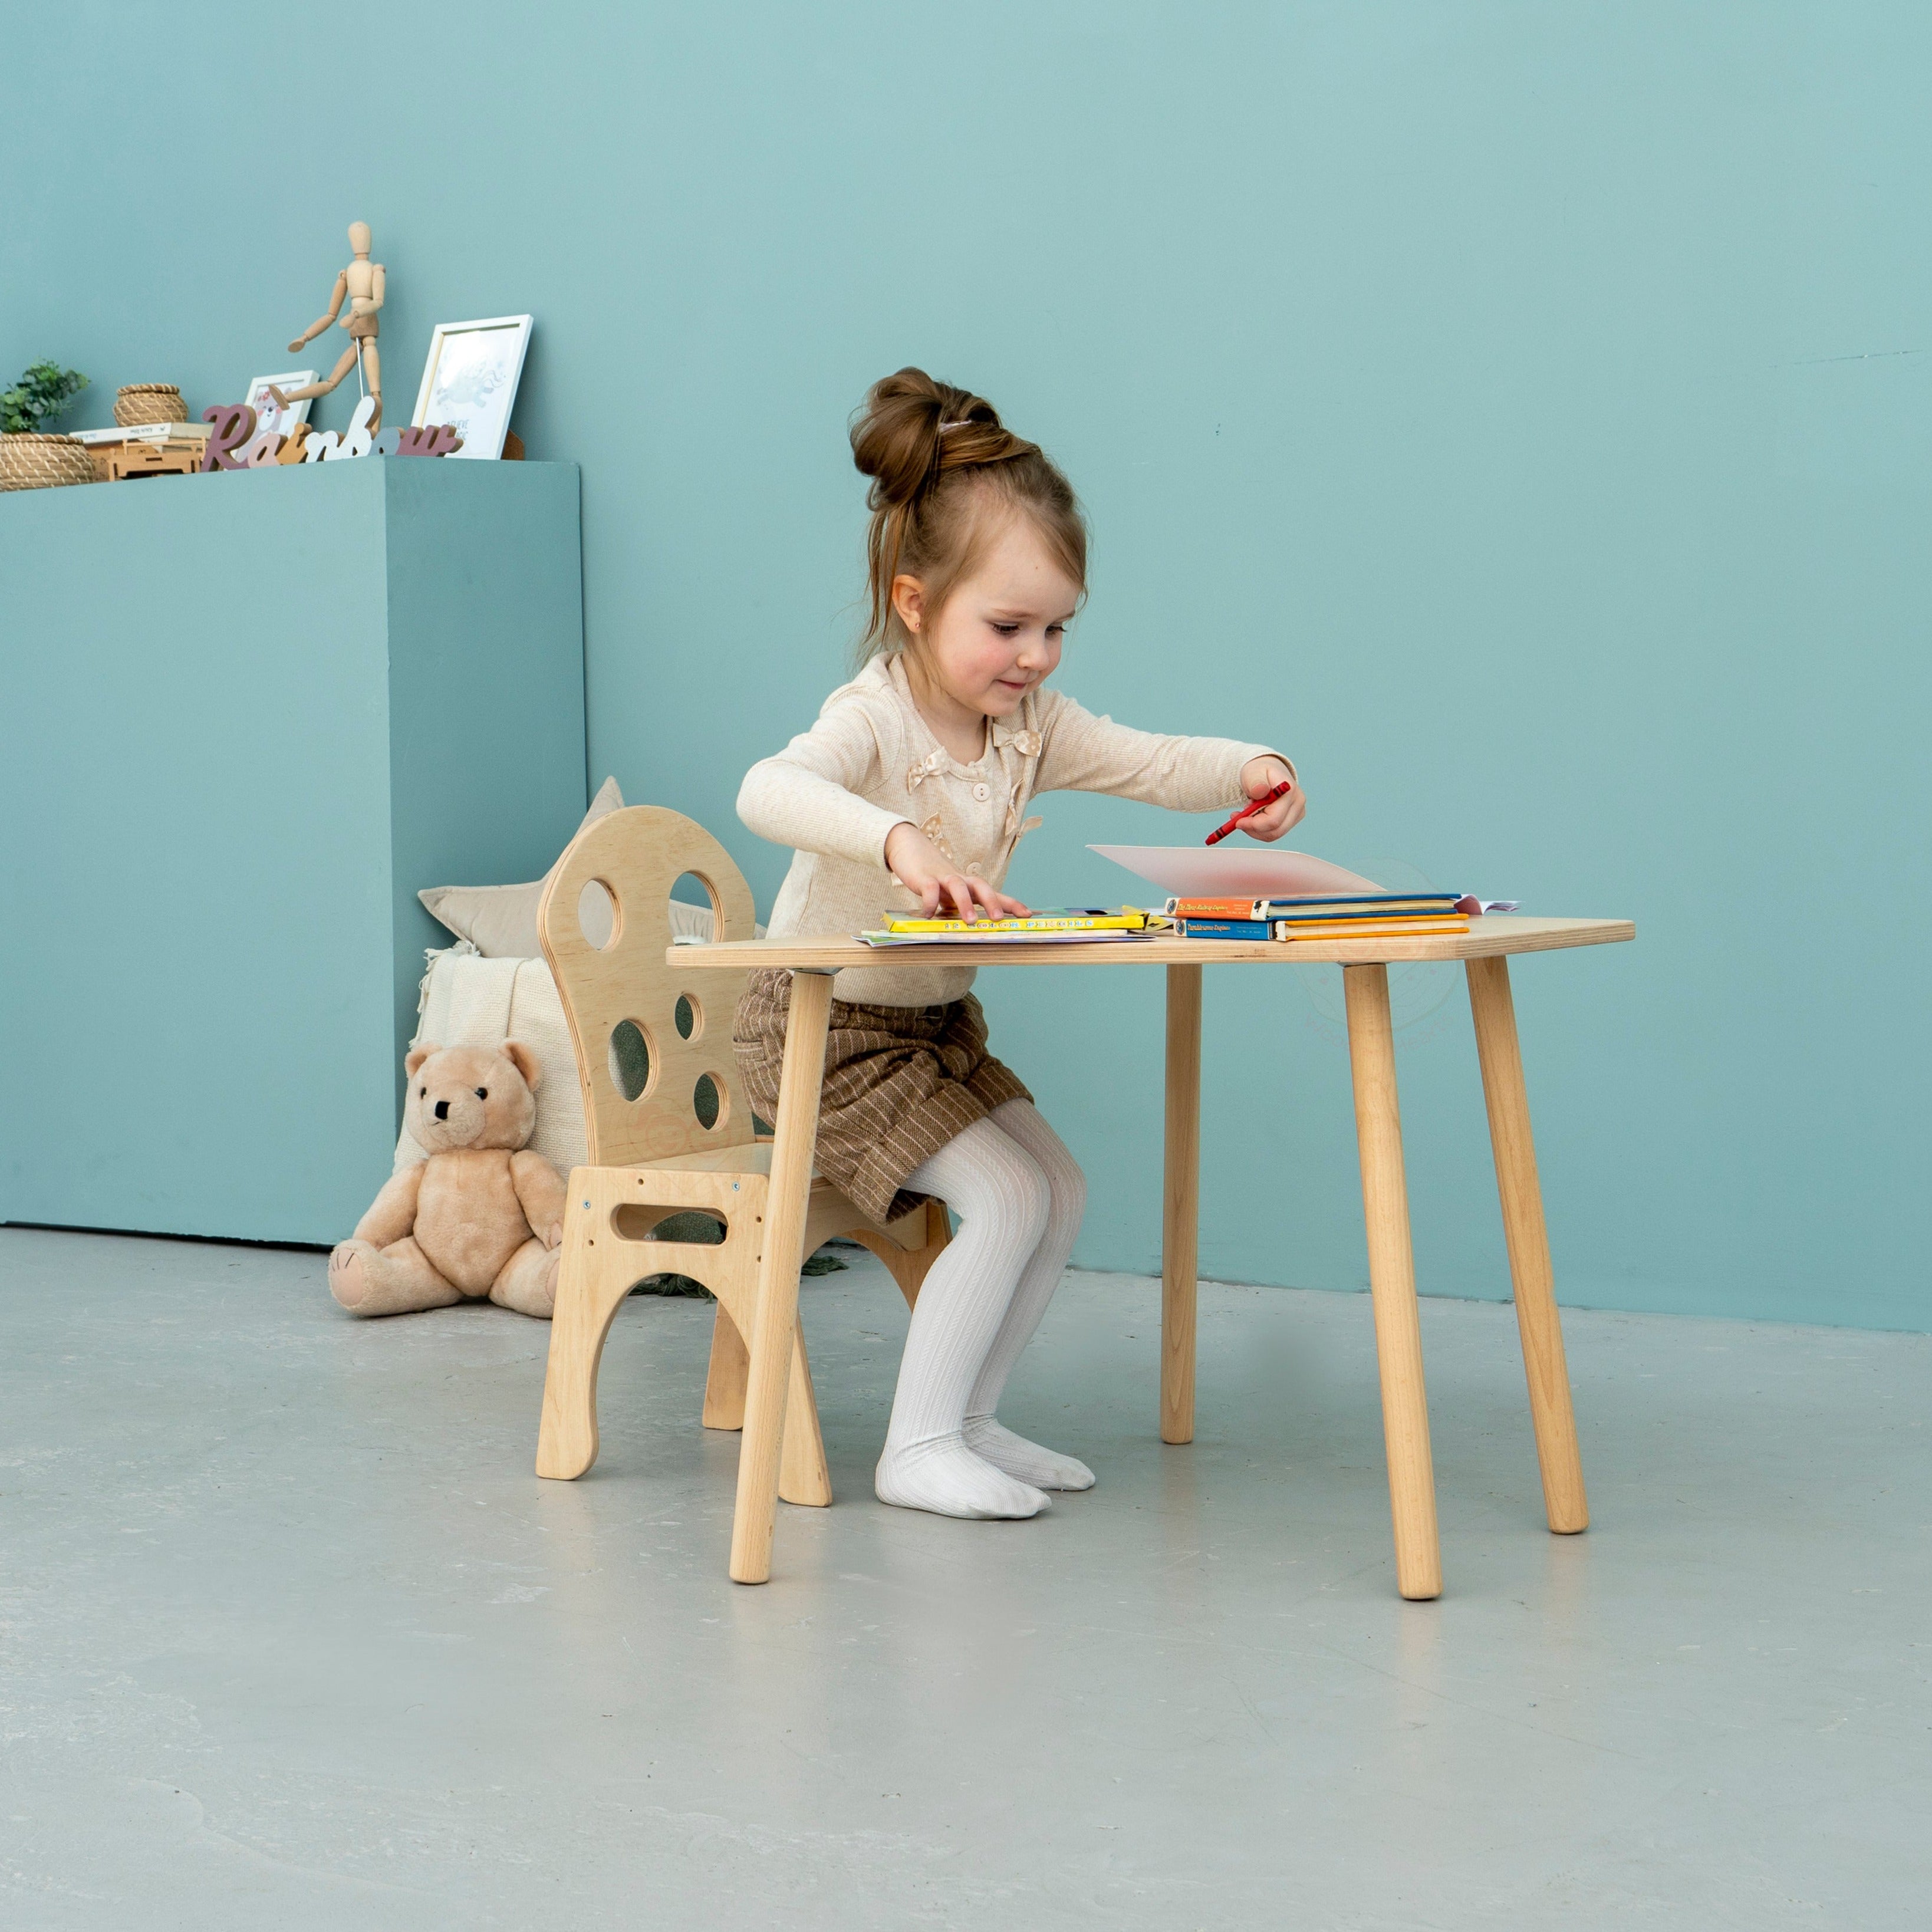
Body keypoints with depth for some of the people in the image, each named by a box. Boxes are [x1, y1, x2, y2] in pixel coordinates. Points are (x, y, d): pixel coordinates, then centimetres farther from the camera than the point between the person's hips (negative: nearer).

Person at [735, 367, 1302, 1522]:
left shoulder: (1034, 727, -2)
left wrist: (1250, 770, -25)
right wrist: (896, 840, -62)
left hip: (940, 1026, 8)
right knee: (1004, 1200, -18)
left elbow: (1156, 765, -3)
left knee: (1062, 1195, 5)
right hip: (828, 1028, -8)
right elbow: (771, 790, -44)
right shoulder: (875, 719, -24)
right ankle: (919, 1448, -9)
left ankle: (970, 1419, 17)